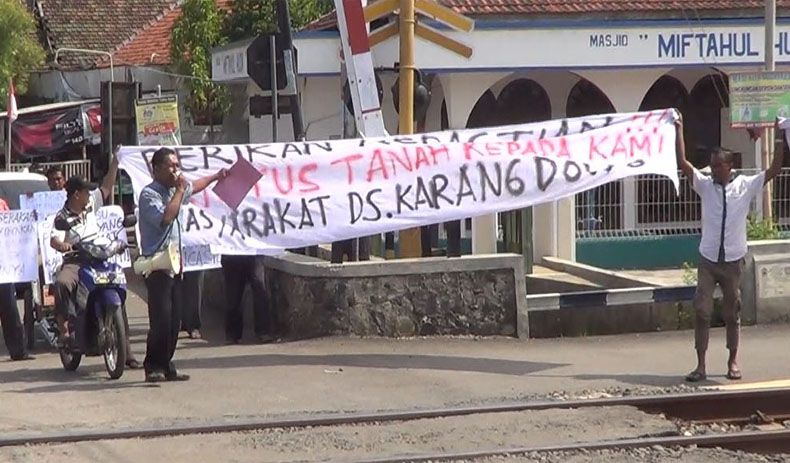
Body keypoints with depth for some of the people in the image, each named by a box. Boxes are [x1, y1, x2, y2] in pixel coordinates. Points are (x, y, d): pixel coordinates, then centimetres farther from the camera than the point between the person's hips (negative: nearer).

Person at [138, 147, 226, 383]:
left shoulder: (174, 190, 15)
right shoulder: (149, 194, -12)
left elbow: (194, 187, 37)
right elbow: (165, 218, -28)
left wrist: (216, 176, 46)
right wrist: (180, 190, -19)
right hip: (157, 266, -9)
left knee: (174, 320, 8)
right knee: (161, 320, -13)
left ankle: (166, 366, 13)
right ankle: (153, 367, -8)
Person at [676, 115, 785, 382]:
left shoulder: (745, 185, -1)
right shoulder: (705, 185, 1)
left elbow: (773, 171, -7)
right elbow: (683, 164, -7)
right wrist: (679, 131, -10)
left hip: (733, 261, 0)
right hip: (708, 260, 0)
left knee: (732, 313, 9)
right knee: (702, 312, -5)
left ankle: (733, 362, 22)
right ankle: (701, 365, -1)